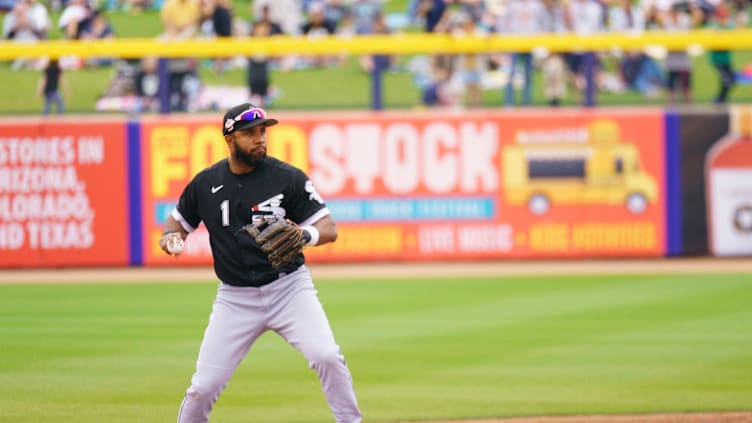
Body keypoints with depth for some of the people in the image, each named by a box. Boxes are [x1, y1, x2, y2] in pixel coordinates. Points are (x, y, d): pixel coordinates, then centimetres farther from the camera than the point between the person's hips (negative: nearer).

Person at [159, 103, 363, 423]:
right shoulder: (206, 183, 1)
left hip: (289, 287, -2)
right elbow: (181, 220, 17)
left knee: (326, 357, -22)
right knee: (204, 385, -3)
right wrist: (170, 236, -7)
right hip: (235, 298, 2)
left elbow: (329, 228, -8)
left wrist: (305, 235, -30)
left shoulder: (288, 178, -7)